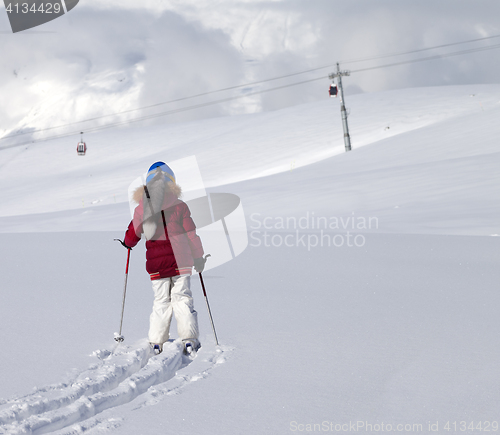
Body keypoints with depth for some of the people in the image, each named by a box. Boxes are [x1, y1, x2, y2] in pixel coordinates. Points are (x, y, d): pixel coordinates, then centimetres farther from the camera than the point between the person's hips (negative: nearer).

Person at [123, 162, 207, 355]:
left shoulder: (141, 208, -1)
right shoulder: (179, 206, -5)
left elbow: (131, 236, 5)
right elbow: (191, 234, -2)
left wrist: (128, 243, 29)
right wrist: (198, 257, 9)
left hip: (155, 264, 1)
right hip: (179, 261, -1)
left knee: (161, 302, 11)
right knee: (182, 298, 6)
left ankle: (156, 341, 7)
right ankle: (189, 339, 0)